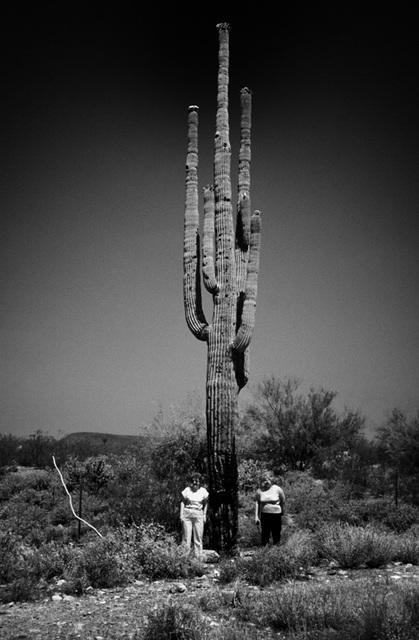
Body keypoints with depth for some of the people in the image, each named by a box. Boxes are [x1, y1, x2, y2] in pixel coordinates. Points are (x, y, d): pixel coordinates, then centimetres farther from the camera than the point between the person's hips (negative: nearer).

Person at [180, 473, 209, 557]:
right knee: (186, 537, 0)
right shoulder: (187, 490, 0)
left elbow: (205, 503, 13)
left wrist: (204, 515, 7)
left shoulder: (203, 491, 3)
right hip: (187, 514, -1)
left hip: (198, 515, 1)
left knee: (198, 537, 1)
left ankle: (198, 557, 6)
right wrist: (181, 514, -1)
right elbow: (182, 502, 5)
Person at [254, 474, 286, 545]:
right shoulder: (259, 491, -2)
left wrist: (282, 511, 10)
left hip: (276, 515, -1)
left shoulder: (277, 489, -6)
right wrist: (256, 516, -3)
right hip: (264, 515, 1)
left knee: (276, 533, 7)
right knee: (264, 533, 6)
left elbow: (283, 501, 4)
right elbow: (256, 503, 0)